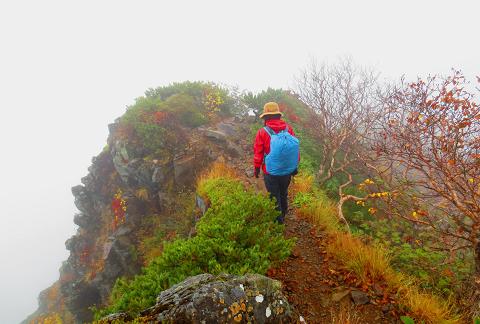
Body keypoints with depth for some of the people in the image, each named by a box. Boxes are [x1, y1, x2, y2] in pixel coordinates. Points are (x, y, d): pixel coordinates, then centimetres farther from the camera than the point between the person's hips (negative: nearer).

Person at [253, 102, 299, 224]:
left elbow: (258, 154, -12)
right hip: (287, 171, 4)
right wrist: (295, 166, 11)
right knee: (283, 194, 25)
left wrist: (256, 169, 4)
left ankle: (278, 221, 31)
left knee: (274, 197, 15)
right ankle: (283, 216, 46)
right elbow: (296, 149, -3)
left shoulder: (262, 132, -19)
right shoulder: (289, 129, -10)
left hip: (271, 173, -4)